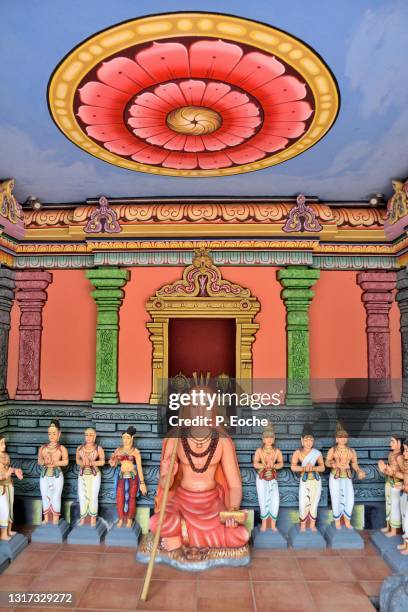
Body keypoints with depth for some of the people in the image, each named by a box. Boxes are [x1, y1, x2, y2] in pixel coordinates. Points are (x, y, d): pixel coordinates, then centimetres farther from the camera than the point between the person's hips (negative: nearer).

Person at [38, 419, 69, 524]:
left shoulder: (62, 448, 1)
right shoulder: (42, 448, 11)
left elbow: (65, 461, -9)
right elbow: (39, 461, 2)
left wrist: (54, 463, -19)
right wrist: (45, 462, -19)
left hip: (57, 475, -3)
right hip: (45, 475, 3)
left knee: (56, 498, -2)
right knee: (45, 497, 7)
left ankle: (55, 520, 8)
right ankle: (46, 519, 20)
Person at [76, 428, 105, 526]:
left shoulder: (98, 448, 0)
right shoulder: (80, 448, 9)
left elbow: (102, 462, -6)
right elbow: (77, 460, 3)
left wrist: (91, 463, -16)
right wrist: (82, 463, -17)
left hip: (94, 475, -3)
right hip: (82, 475, 3)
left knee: (93, 496, -4)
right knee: (82, 496, 0)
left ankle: (93, 518, 8)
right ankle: (83, 517, 13)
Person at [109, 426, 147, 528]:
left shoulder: (135, 451, -6)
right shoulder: (118, 450, 5)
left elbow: (139, 467, -7)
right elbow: (115, 464, 13)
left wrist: (142, 483, -9)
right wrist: (112, 463, -12)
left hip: (133, 477, -3)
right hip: (121, 477, 3)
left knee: (131, 499, 2)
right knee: (120, 498, -2)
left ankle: (129, 520, 18)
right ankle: (121, 519, 17)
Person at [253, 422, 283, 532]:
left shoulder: (277, 451, -1)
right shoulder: (259, 450, -6)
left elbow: (281, 463, -3)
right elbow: (255, 464, -13)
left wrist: (273, 466, -21)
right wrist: (266, 465, -26)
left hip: (273, 479, 1)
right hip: (261, 478, -1)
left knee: (275, 501, -10)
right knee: (263, 501, -1)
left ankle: (273, 524, 5)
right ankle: (264, 523, 15)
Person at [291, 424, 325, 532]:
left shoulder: (317, 453, -5)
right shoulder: (298, 452, -9)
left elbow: (322, 467, -3)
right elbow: (293, 467, -13)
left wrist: (313, 468, -19)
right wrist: (304, 468, -26)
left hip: (316, 480, 1)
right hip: (304, 481, -1)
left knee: (314, 503, 8)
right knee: (303, 503, -5)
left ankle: (312, 525, 25)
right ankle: (303, 525, 15)